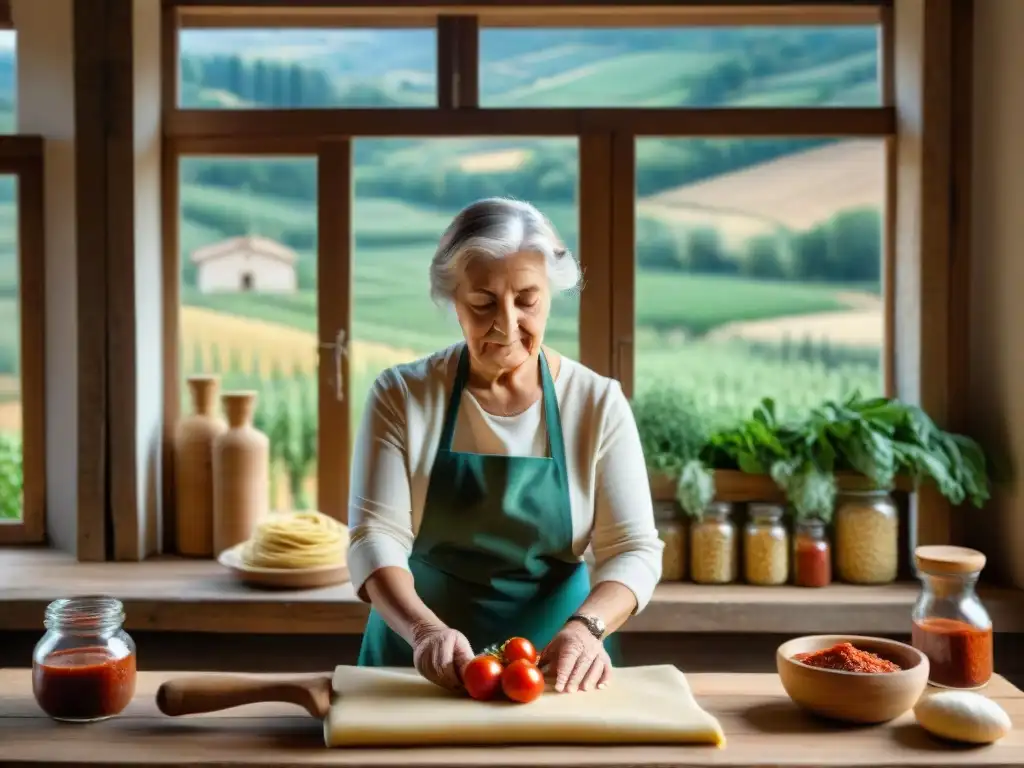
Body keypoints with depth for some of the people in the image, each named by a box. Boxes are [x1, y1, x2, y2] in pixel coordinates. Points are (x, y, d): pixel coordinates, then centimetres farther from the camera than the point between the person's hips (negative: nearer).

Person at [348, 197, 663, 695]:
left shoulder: (598, 402, -1)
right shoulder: (401, 396, -2)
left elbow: (633, 548, -4)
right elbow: (375, 536, -8)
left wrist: (586, 625, -22)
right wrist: (425, 630, -25)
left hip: (552, 669, 1)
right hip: (421, 669, 0)